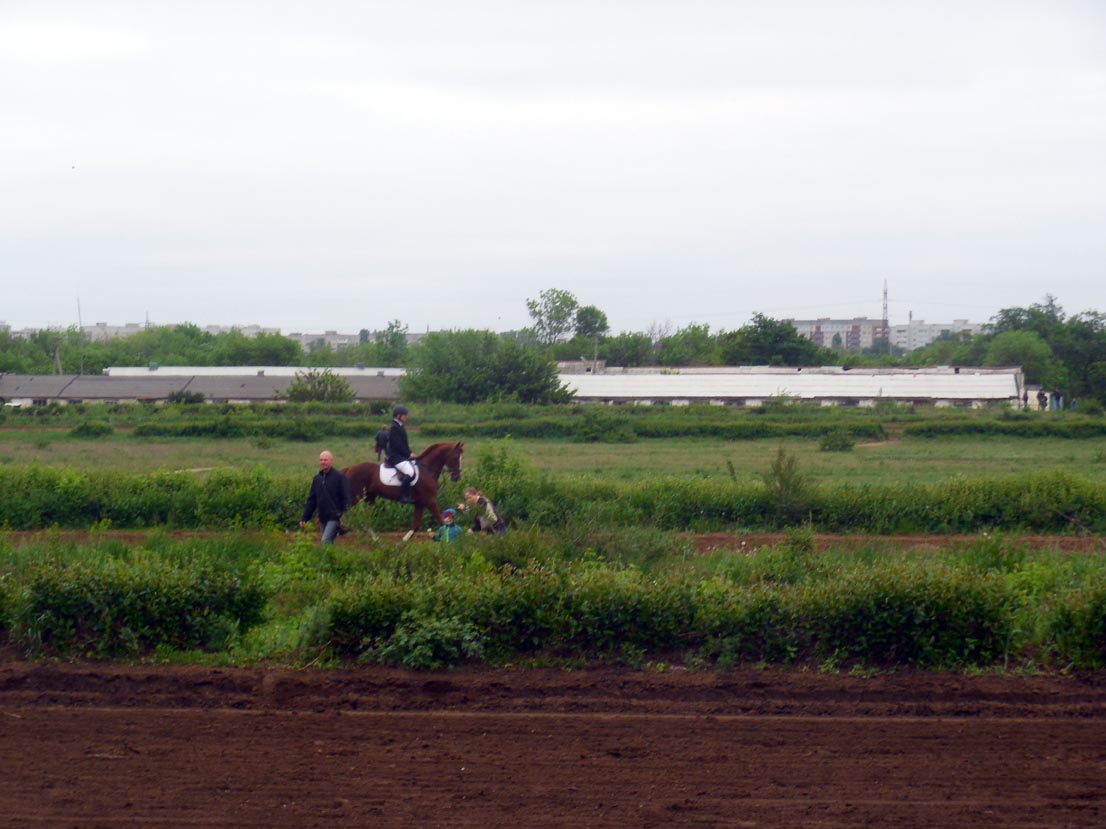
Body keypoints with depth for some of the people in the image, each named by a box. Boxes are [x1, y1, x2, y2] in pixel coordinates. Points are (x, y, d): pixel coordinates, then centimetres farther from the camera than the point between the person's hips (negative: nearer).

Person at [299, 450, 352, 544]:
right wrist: (304, 518, 10)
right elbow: (311, 500, 16)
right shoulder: (317, 479, 13)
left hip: (334, 517, -6)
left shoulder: (339, 477, -6)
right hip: (323, 518, 6)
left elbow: (346, 499, -9)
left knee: (325, 541, -18)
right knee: (329, 543, 10)